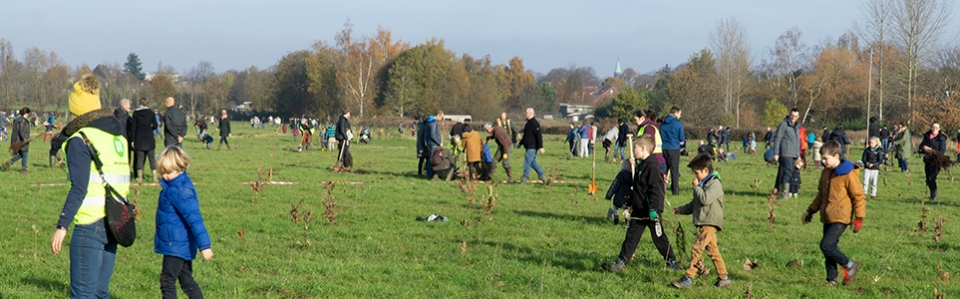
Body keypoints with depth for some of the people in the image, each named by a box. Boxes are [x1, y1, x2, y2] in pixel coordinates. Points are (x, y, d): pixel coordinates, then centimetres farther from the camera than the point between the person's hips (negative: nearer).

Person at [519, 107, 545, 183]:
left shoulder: (534, 123, -16)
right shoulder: (529, 123, 16)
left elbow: (539, 136, -21)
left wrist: (540, 147, -24)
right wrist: (521, 142, 30)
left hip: (532, 147, -10)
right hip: (529, 147, 10)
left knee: (527, 162, -6)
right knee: (532, 162, 14)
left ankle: (524, 178, 0)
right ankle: (542, 175, 17)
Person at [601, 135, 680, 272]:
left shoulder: (652, 166, -18)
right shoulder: (640, 165, 11)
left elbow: (655, 189, -22)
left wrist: (653, 209, -24)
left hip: (650, 211, -9)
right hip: (639, 210, 9)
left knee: (658, 237, 3)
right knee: (631, 236, 7)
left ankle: (672, 261, 16)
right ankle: (621, 262, 8)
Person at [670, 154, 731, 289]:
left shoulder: (715, 183, -10)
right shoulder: (702, 184, 19)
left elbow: (705, 199, -23)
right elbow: (695, 203, 28)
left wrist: (696, 186, -11)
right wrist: (681, 210, 21)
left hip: (711, 222, -10)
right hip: (703, 222, 10)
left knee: (696, 249, -14)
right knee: (712, 251, 11)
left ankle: (688, 278, -15)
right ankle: (724, 278, 15)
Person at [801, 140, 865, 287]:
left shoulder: (848, 174, -12)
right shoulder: (826, 173, 11)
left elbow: (858, 196, -9)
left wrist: (859, 218, -11)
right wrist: (811, 211, 24)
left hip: (840, 218, -8)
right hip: (827, 218, 8)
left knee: (826, 245, -17)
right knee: (829, 247, 8)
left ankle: (850, 265, 0)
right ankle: (831, 279, 16)